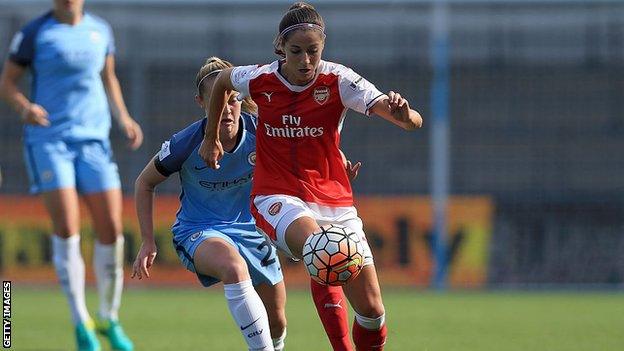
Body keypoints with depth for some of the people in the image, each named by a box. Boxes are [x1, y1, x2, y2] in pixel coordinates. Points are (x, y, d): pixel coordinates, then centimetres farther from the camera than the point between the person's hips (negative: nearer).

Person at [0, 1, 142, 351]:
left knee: (112, 228, -4)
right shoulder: (34, 33, -3)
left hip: (93, 138, 3)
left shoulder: (100, 30, 8)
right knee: (67, 227, -15)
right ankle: (81, 322, -4)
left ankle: (109, 319, 15)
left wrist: (124, 118, 7)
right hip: (48, 141, -3)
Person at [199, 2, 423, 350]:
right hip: (277, 196, -1)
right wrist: (212, 137, 25)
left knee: (371, 308, -3)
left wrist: (401, 112, -45)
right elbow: (223, 80, 18)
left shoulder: (338, 80, -12)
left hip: (333, 198, 1)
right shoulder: (260, 80, -8)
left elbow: (414, 122, -22)